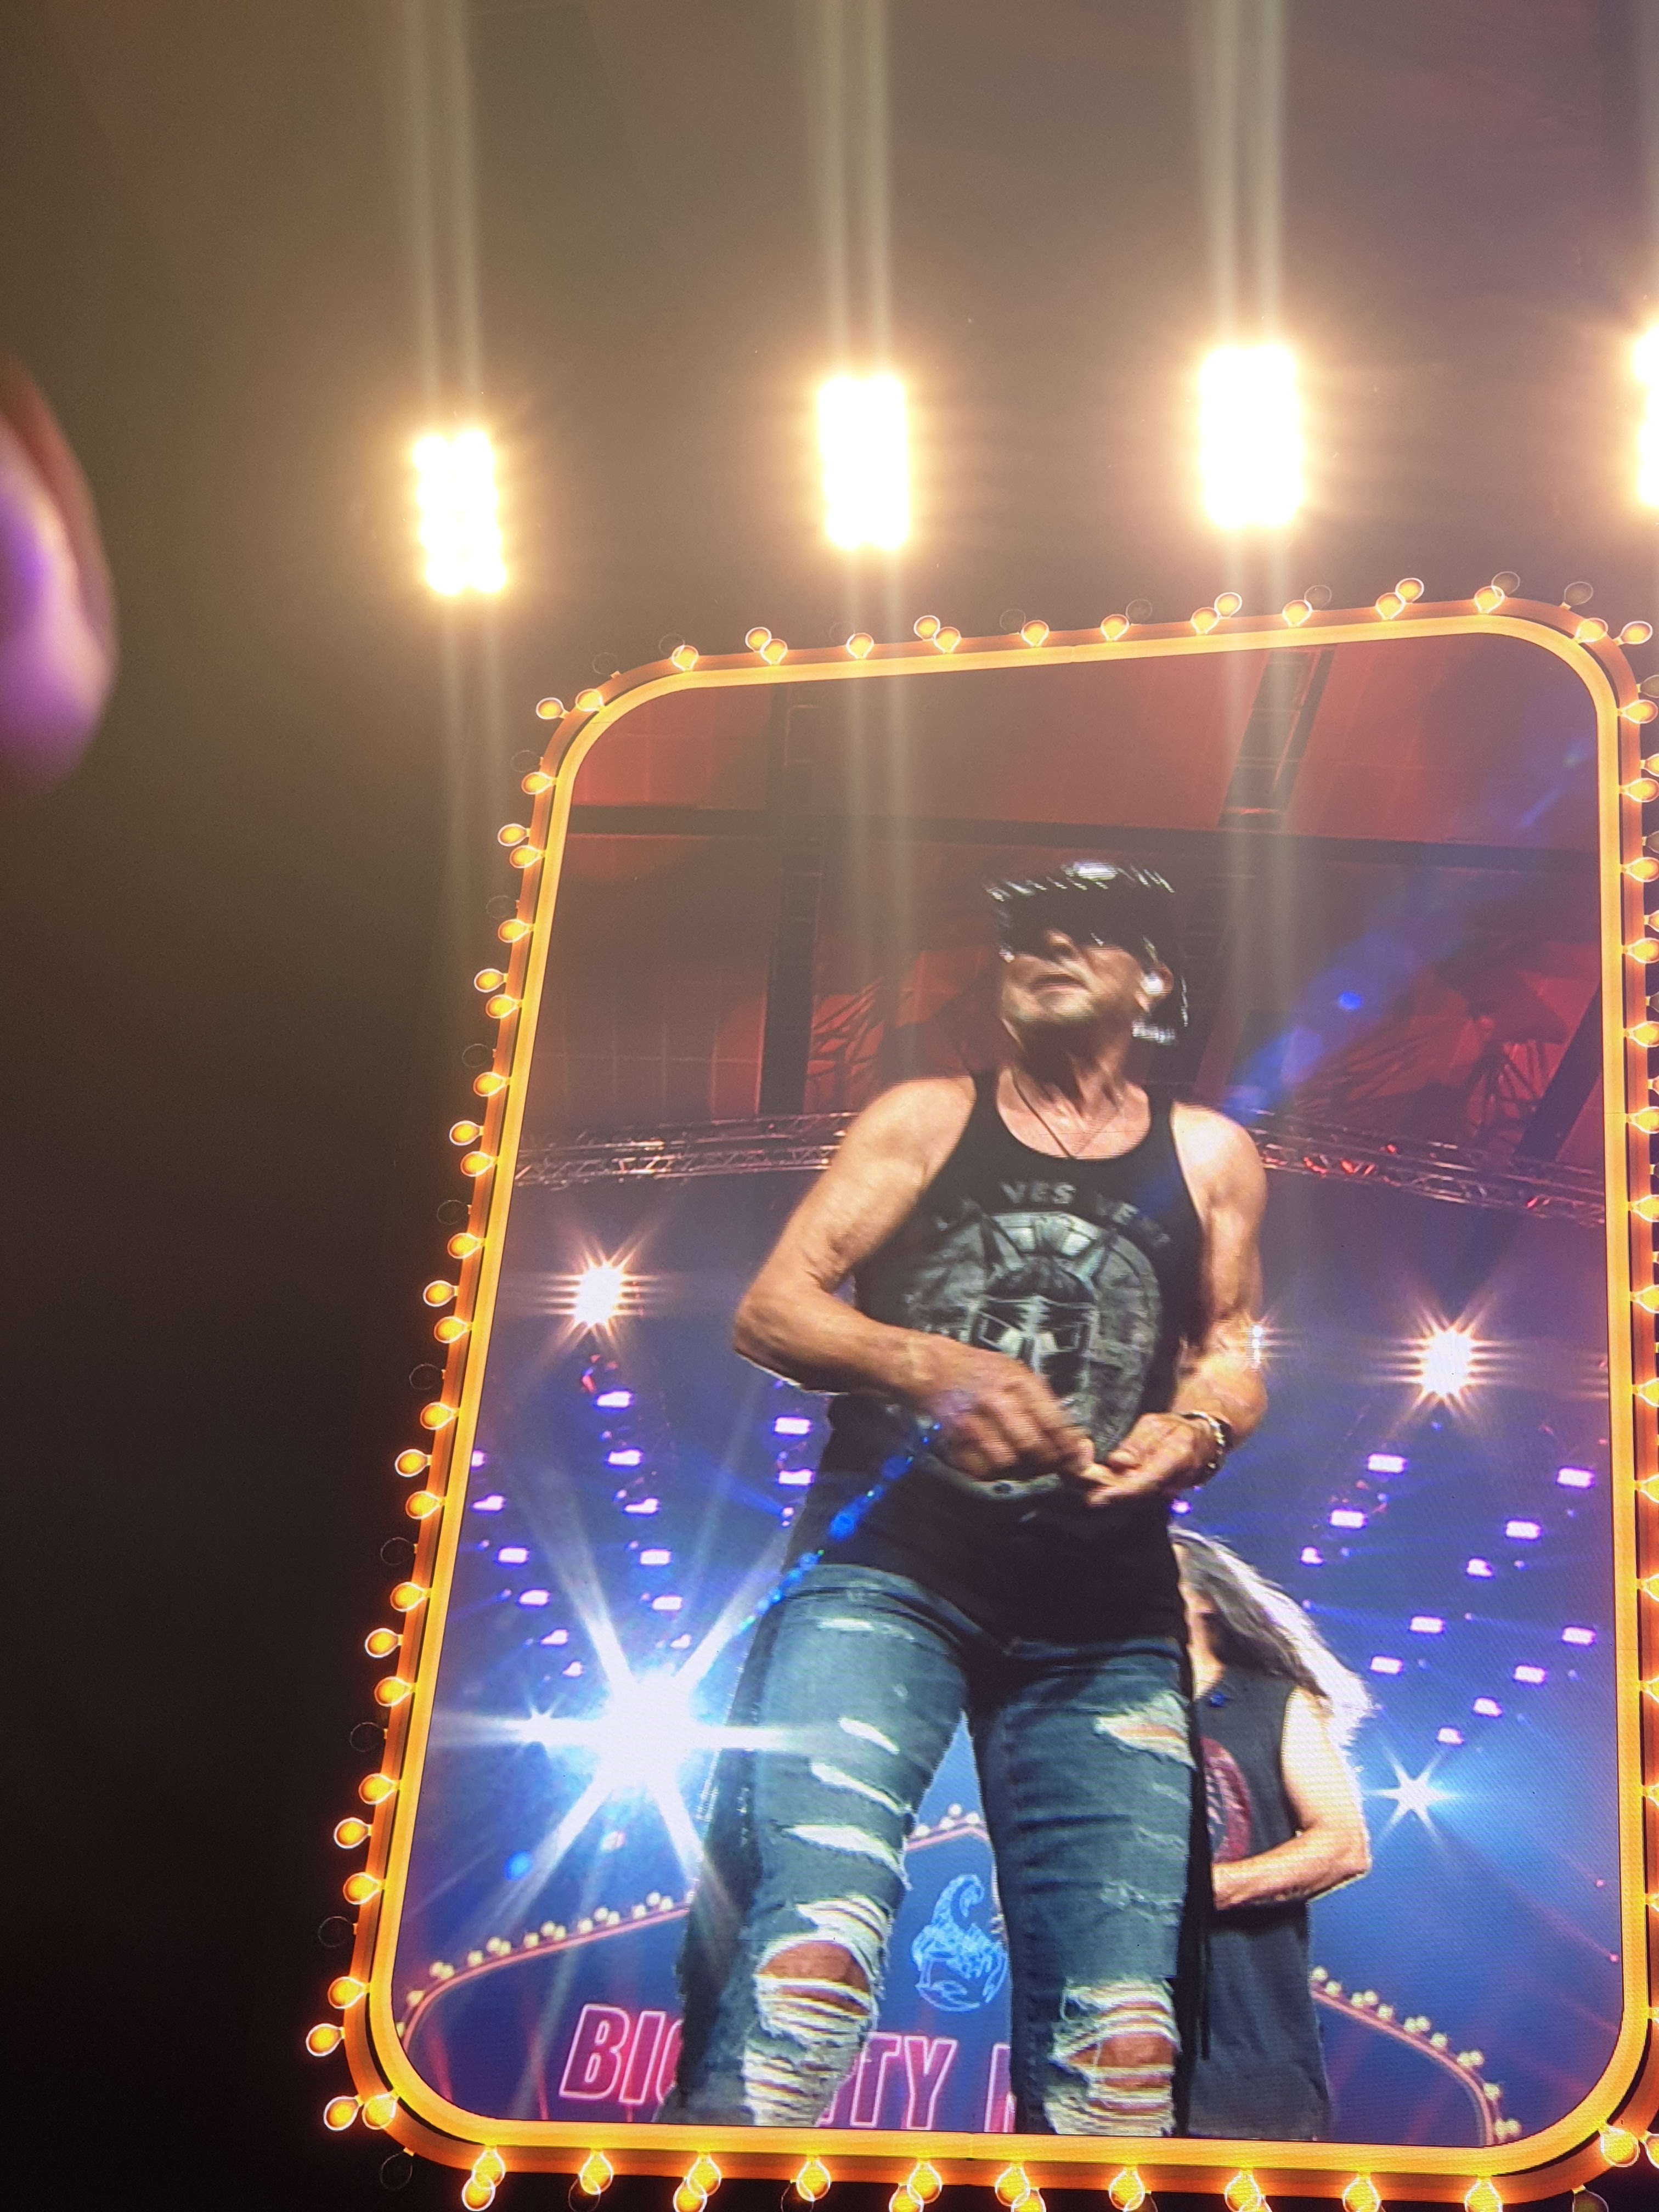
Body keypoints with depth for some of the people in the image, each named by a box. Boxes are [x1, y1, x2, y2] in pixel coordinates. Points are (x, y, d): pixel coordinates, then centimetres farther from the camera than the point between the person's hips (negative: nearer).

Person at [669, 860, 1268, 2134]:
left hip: (1106, 1631, 2)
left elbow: (1232, 1353, 21)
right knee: (813, 1935, -24)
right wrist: (927, 1367, -14)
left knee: (1120, 2046, -6)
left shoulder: (1210, 1158, 16)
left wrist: (1193, 1431, -4)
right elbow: (770, 1309, 5)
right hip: (885, 1574, -2)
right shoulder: (927, 1120, 12)